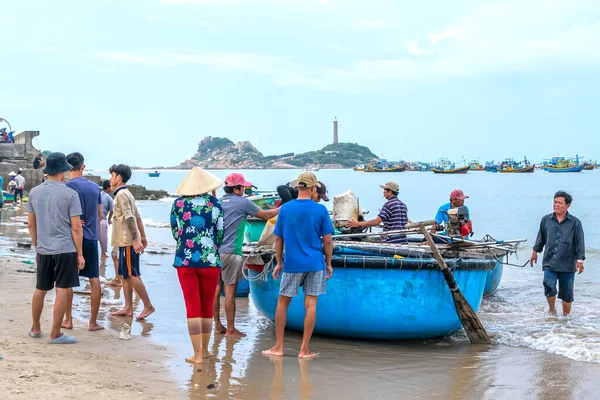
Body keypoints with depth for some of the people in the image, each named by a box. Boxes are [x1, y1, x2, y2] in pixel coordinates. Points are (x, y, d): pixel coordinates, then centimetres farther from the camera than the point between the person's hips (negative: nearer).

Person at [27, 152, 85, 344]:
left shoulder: (34, 193, 5)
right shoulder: (70, 194, -9)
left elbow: (31, 224, 10)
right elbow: (76, 227, -10)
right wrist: (80, 254, -3)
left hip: (43, 250, 5)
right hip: (65, 249, -5)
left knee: (40, 290, 17)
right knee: (62, 291, 0)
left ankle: (36, 328, 30)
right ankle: (55, 334, 3)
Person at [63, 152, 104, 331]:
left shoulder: (68, 186, -10)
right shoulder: (95, 187, 7)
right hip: (92, 238, 4)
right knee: (94, 279, 4)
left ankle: (68, 319, 11)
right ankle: (93, 322, 6)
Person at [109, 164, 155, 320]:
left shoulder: (121, 194, -13)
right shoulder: (126, 194, 17)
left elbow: (129, 218, -21)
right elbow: (137, 217, 19)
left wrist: (135, 240, -26)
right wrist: (143, 237, 21)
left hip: (128, 242, -10)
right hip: (125, 242, 10)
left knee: (132, 275, -6)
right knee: (124, 275, 11)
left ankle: (148, 306, -1)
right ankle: (128, 308, 14)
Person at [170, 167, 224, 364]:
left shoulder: (178, 203, 0)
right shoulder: (214, 203, -3)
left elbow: (174, 231, 9)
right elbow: (221, 233, 4)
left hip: (184, 260, 0)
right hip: (210, 260, 0)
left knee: (192, 307, 2)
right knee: (207, 307, 13)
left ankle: (197, 354, 0)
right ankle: (205, 350, 23)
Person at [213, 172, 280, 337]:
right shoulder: (243, 202, -6)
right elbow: (266, 215, 4)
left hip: (215, 251, 7)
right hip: (230, 253, -7)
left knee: (216, 289, 10)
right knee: (230, 291, -3)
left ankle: (218, 325, 18)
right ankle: (230, 329, 0)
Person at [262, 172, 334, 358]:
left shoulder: (285, 208, 0)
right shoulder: (320, 210, -4)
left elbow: (278, 240, 4)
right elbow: (327, 241, -3)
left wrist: (279, 263, 13)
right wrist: (328, 263, 8)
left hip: (292, 264, 1)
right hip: (315, 263, -1)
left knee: (282, 302, 12)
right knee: (311, 305, 3)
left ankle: (278, 347, 14)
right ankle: (304, 350, 5)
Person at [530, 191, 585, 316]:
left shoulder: (575, 222, -2)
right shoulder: (546, 220, 4)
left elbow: (580, 243, -1)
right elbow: (541, 238, 17)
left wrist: (580, 260, -8)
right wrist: (535, 251, 19)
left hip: (568, 264, -1)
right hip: (549, 263, 1)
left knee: (566, 293, 7)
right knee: (549, 286, -17)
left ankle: (566, 316, 25)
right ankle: (552, 308, 10)